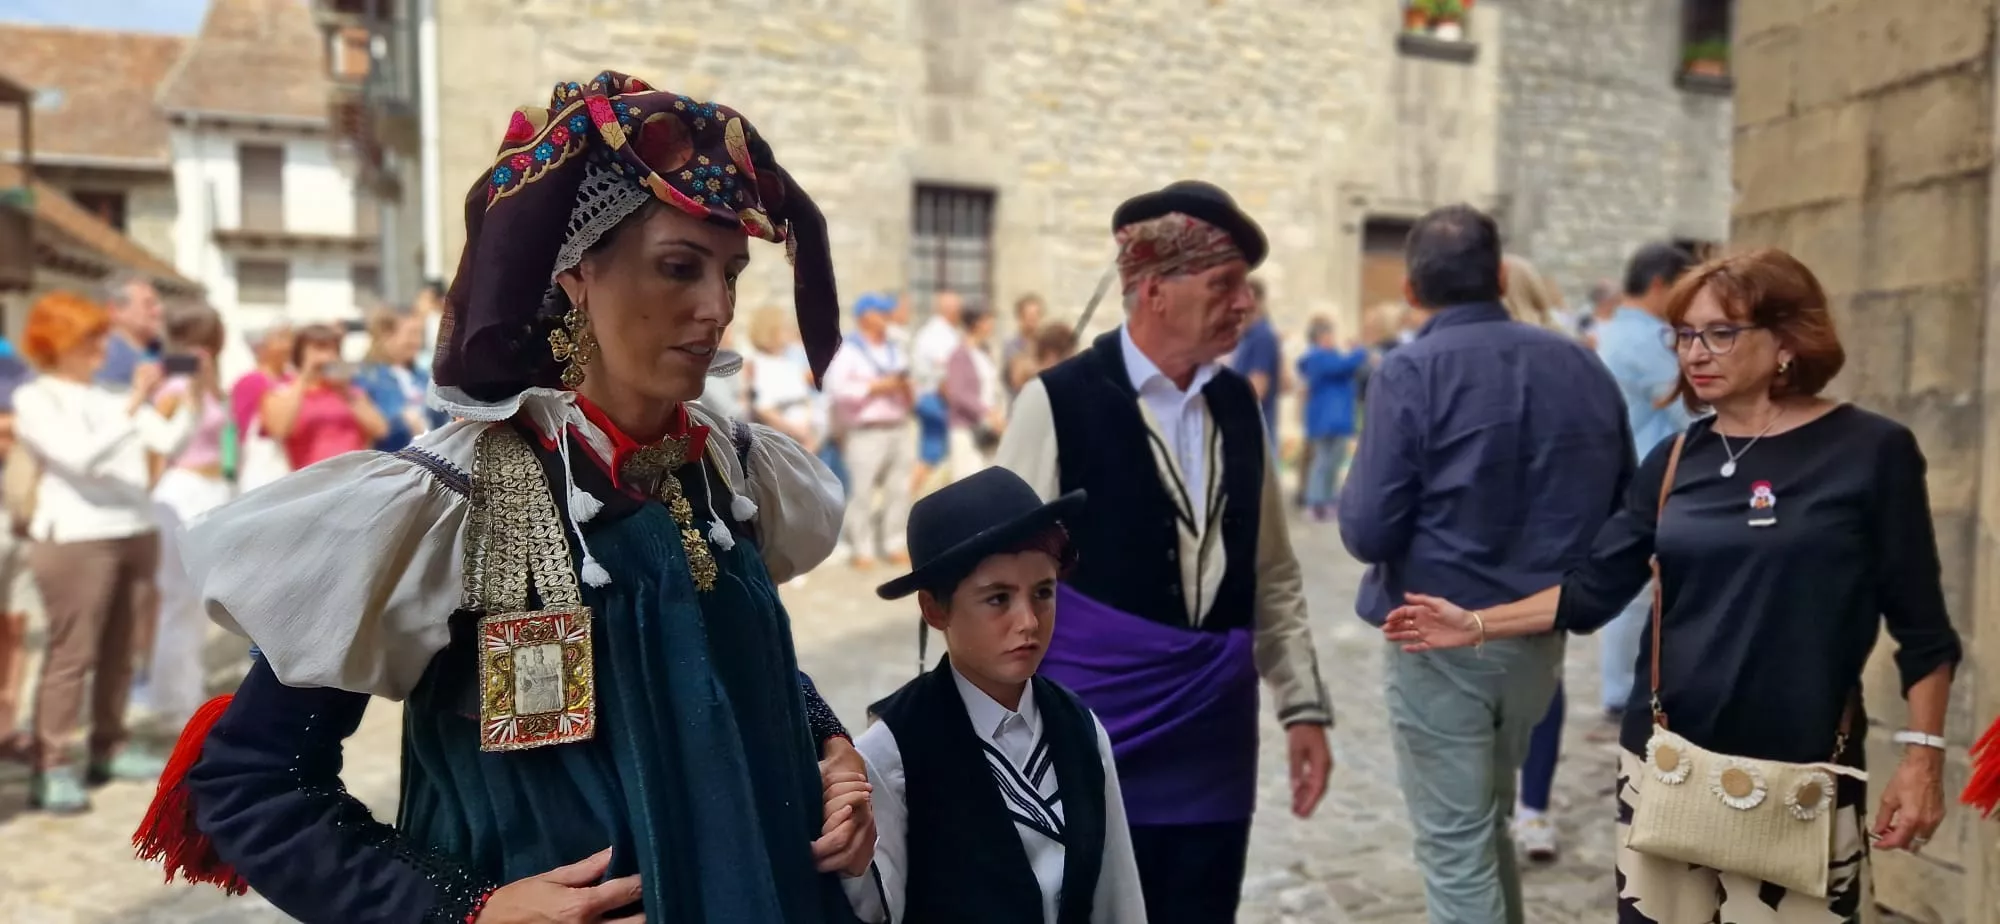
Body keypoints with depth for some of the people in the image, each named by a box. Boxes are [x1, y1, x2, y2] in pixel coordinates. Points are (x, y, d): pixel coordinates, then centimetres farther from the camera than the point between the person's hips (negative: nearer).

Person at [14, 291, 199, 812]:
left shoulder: (115, 393, 14)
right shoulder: (34, 399, -1)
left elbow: (170, 444, 6)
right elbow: (80, 457, -16)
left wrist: (193, 399, -8)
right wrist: (133, 406, -22)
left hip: (138, 533, 6)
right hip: (76, 538, -5)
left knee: (121, 652, 10)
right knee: (71, 653, -6)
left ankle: (108, 749, 21)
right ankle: (52, 770, -2)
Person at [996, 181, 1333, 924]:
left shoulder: (1237, 404, 7)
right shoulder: (1058, 402, -10)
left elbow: (1273, 577, 14)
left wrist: (1303, 705, 11)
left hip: (1215, 747, 5)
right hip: (1093, 742, -5)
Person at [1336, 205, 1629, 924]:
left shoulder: (1412, 371, -14)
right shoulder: (1583, 368, 3)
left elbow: (1368, 532, -17)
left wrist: (1352, 490, 3)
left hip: (1441, 641, -6)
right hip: (1540, 637, 6)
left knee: (1455, 849, 5)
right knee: (1486, 823, 25)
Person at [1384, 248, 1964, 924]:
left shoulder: (1871, 451, -5)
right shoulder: (1677, 458, 5)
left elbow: (1920, 625, -3)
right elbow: (1595, 588, 4)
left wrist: (1922, 754, -8)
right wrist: (1476, 624, -4)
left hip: (1802, 773, -3)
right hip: (1666, 760, 4)